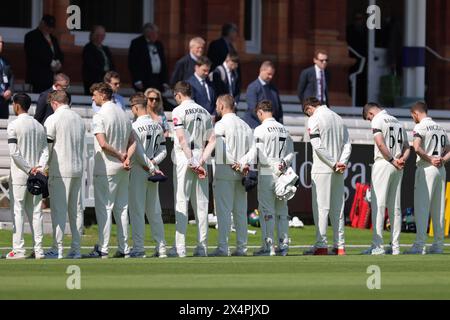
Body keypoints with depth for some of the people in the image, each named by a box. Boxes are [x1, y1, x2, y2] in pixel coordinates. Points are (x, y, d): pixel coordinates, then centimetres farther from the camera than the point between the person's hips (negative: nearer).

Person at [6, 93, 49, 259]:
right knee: (35, 212, 7)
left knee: (17, 211, -2)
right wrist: (39, 168, -5)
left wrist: (28, 169, -12)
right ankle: (38, 249, 4)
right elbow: (45, 151, 5)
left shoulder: (14, 125, -8)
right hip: (36, 177, 5)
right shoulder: (39, 126, 11)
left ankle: (18, 249, -6)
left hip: (19, 175, -5)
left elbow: (14, 152, -16)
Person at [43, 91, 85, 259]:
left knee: (59, 210, -5)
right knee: (76, 210, 8)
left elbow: (47, 147, -9)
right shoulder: (79, 119, 11)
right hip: (78, 169, 6)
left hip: (60, 170, -6)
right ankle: (76, 249, 8)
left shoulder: (53, 120, -8)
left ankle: (57, 249, -8)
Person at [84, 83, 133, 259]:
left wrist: (120, 156, -12)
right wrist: (126, 158, 0)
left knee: (103, 208, -4)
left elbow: (103, 144, -22)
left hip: (106, 168, -7)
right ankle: (124, 249, 10)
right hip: (123, 170, 7)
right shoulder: (124, 115, 12)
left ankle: (103, 249, -5)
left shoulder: (100, 116, -13)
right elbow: (131, 142, 12)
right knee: (122, 208, 10)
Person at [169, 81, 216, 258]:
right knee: (201, 205, 7)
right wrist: (202, 161, 0)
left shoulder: (179, 111, -6)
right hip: (200, 161, 5)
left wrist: (191, 162, -14)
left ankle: (180, 247, -8)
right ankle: (202, 247, 7)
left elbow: (182, 139, -15)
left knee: (181, 203, -4)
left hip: (184, 160, -5)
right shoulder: (204, 112, 12)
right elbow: (212, 140, 7)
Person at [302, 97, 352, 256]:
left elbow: (318, 146, -16)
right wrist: (342, 163, -3)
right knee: (338, 208, 10)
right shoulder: (338, 118, 14)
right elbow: (347, 144, 8)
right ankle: (340, 246, 9)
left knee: (321, 207, -4)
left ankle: (321, 245, -7)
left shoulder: (314, 119, -7)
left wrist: (334, 164, -12)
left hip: (322, 170, -6)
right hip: (338, 172, 6)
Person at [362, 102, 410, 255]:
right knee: (395, 207, 8)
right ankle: (395, 247, 7)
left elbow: (380, 143, -17)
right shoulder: (398, 122, 19)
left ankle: (378, 246, -13)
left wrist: (392, 160, -10)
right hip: (398, 168, 7)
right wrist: (402, 160, -1)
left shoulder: (377, 120, -5)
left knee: (378, 205, -7)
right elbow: (407, 147, 15)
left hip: (383, 164, -7)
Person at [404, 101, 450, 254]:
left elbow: (417, 148, -22)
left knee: (421, 207, -8)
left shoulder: (420, 127, -6)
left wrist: (430, 159, -13)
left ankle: (419, 245, -14)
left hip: (426, 169, -7)